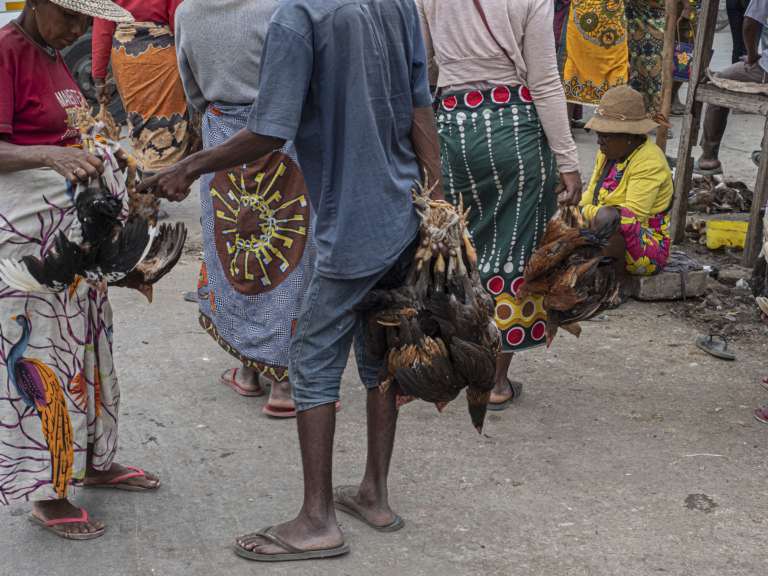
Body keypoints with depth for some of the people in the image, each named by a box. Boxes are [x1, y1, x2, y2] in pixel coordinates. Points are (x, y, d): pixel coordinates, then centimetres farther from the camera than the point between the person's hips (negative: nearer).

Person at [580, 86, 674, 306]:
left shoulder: (649, 162, -20)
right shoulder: (608, 153, 7)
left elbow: (633, 213, -28)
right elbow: (591, 195, 9)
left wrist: (587, 213, -23)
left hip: (647, 251, -8)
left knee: (606, 217, -37)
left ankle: (615, 286, -21)